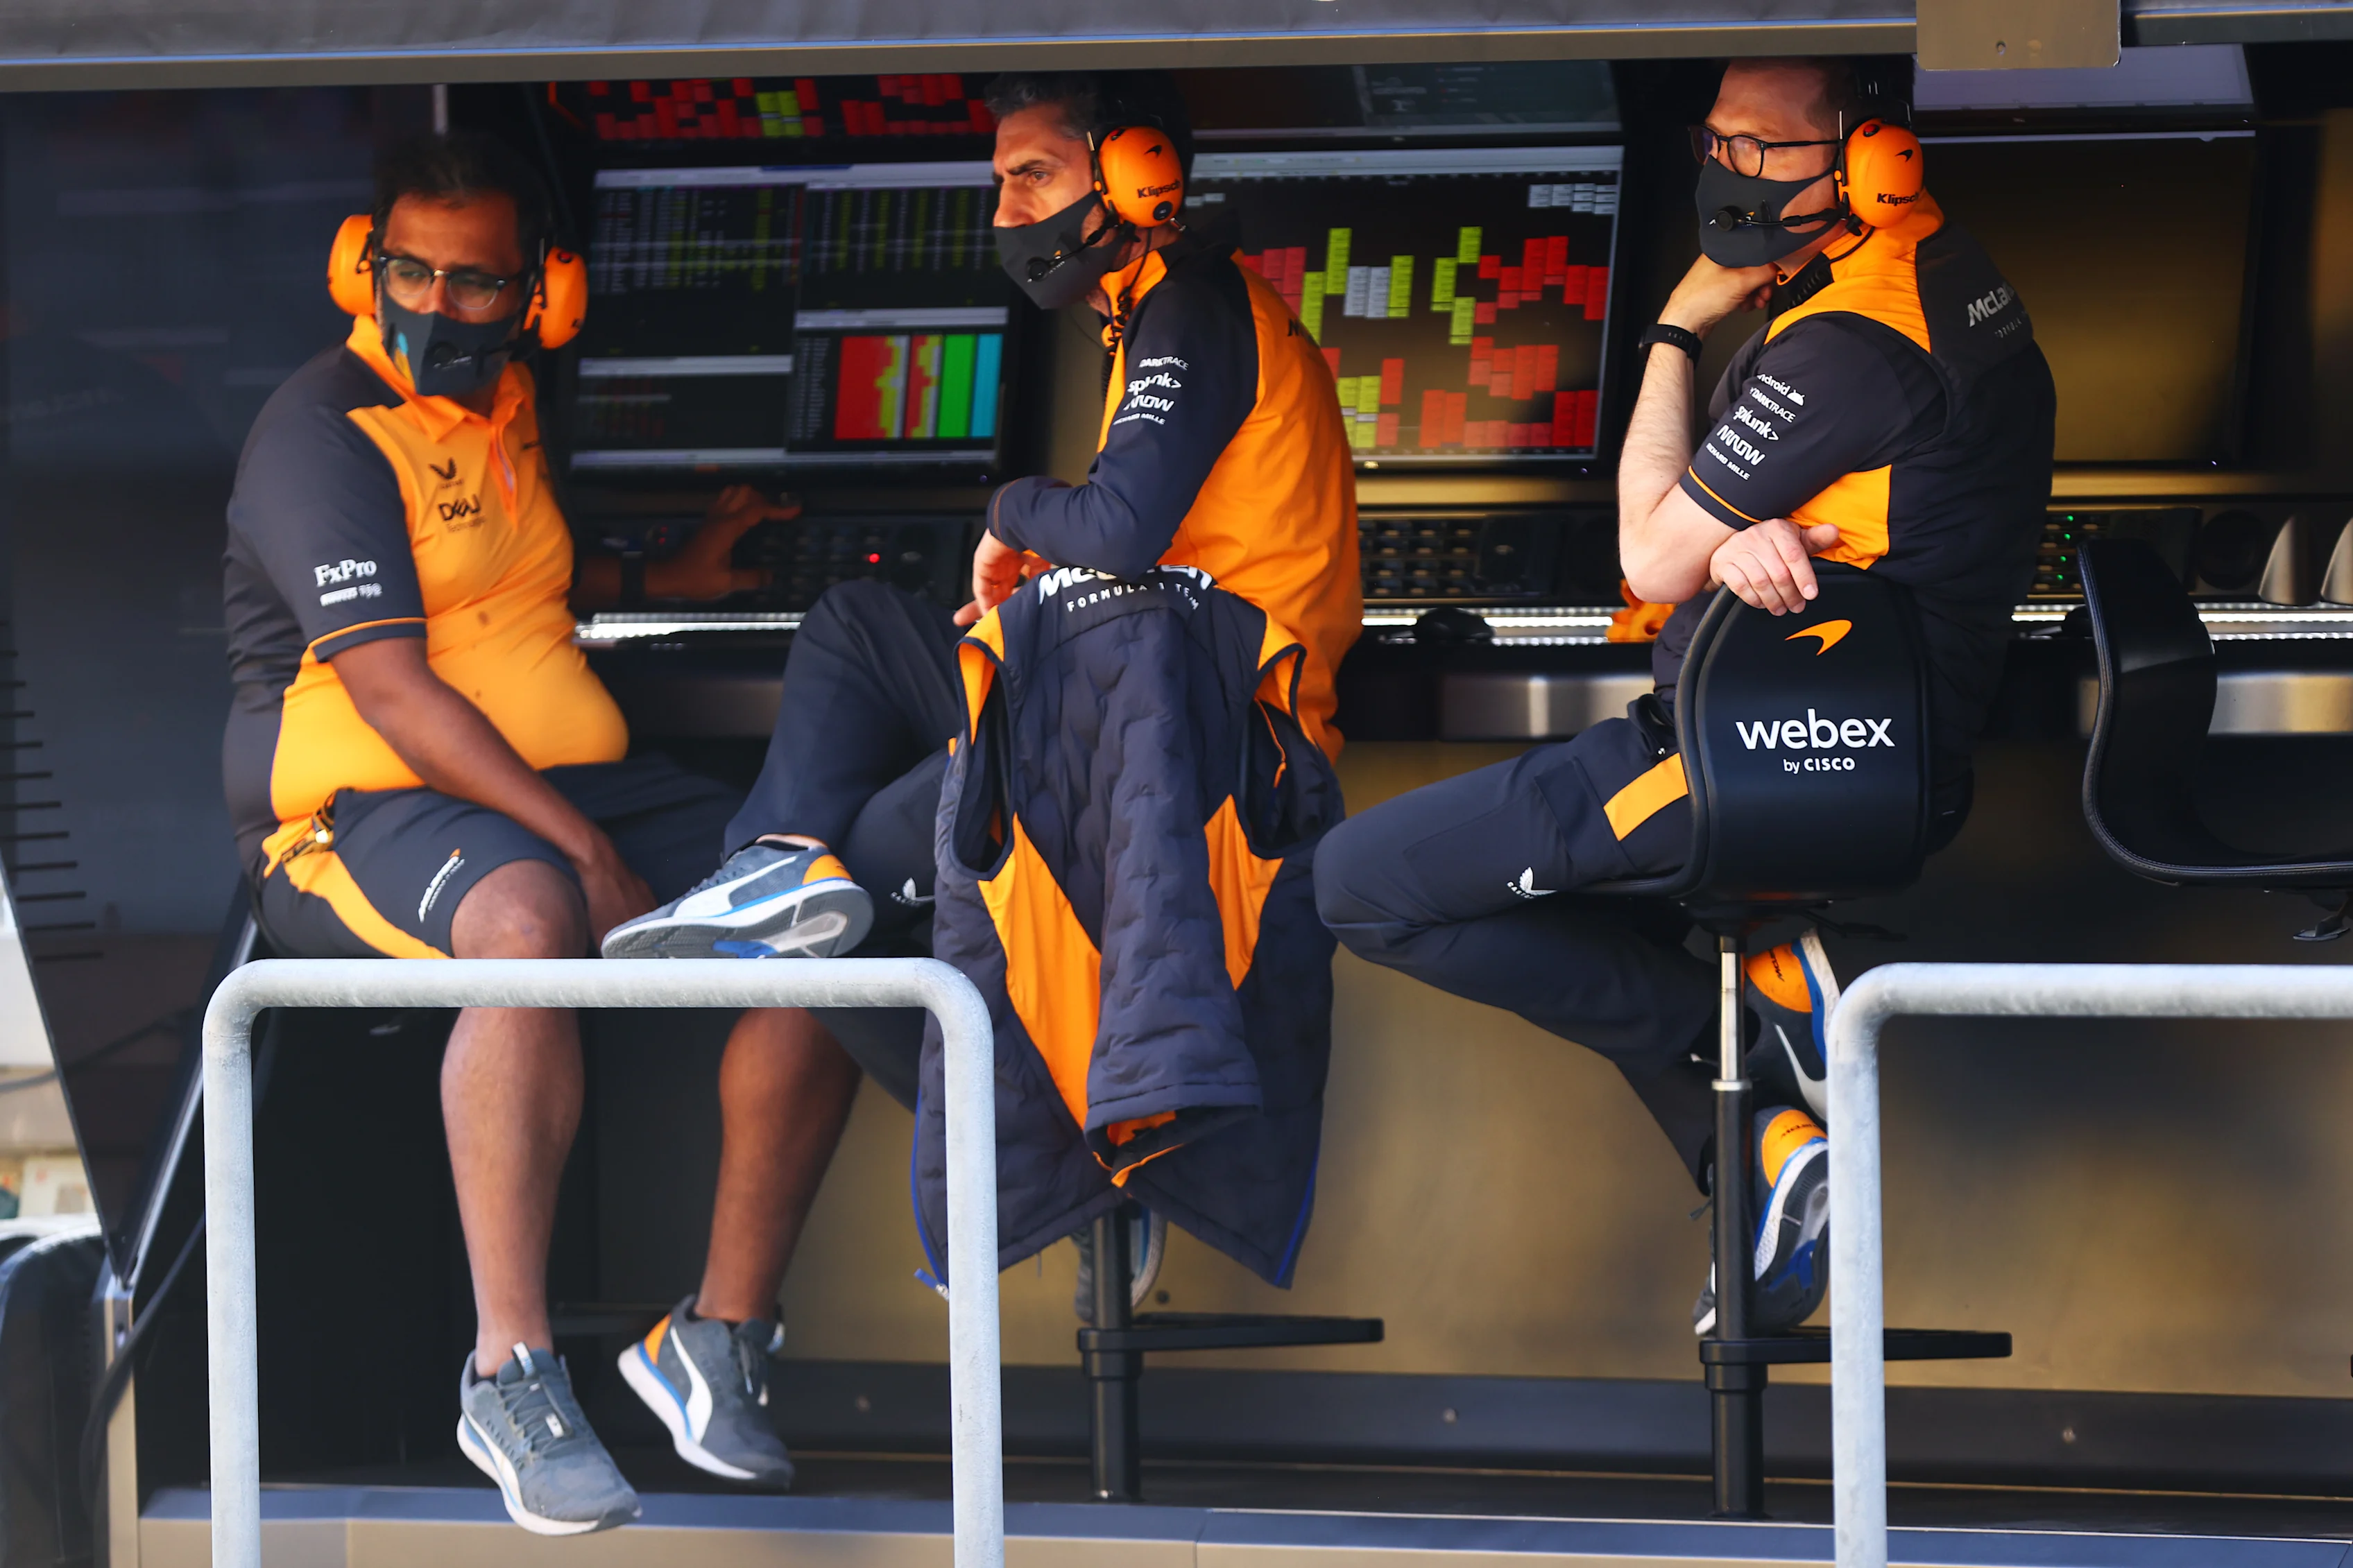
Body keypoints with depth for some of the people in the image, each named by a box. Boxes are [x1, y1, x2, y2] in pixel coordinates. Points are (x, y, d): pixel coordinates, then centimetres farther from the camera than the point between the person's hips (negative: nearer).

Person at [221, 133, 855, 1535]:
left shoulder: (508, 406, 17)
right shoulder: (324, 431, -9)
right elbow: (392, 690, -19)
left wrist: (669, 579, 27)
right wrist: (587, 852, -25)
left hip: (575, 779, 8)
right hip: (376, 806, -8)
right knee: (530, 923, -41)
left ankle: (725, 1334, -11)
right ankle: (512, 1373, -40)